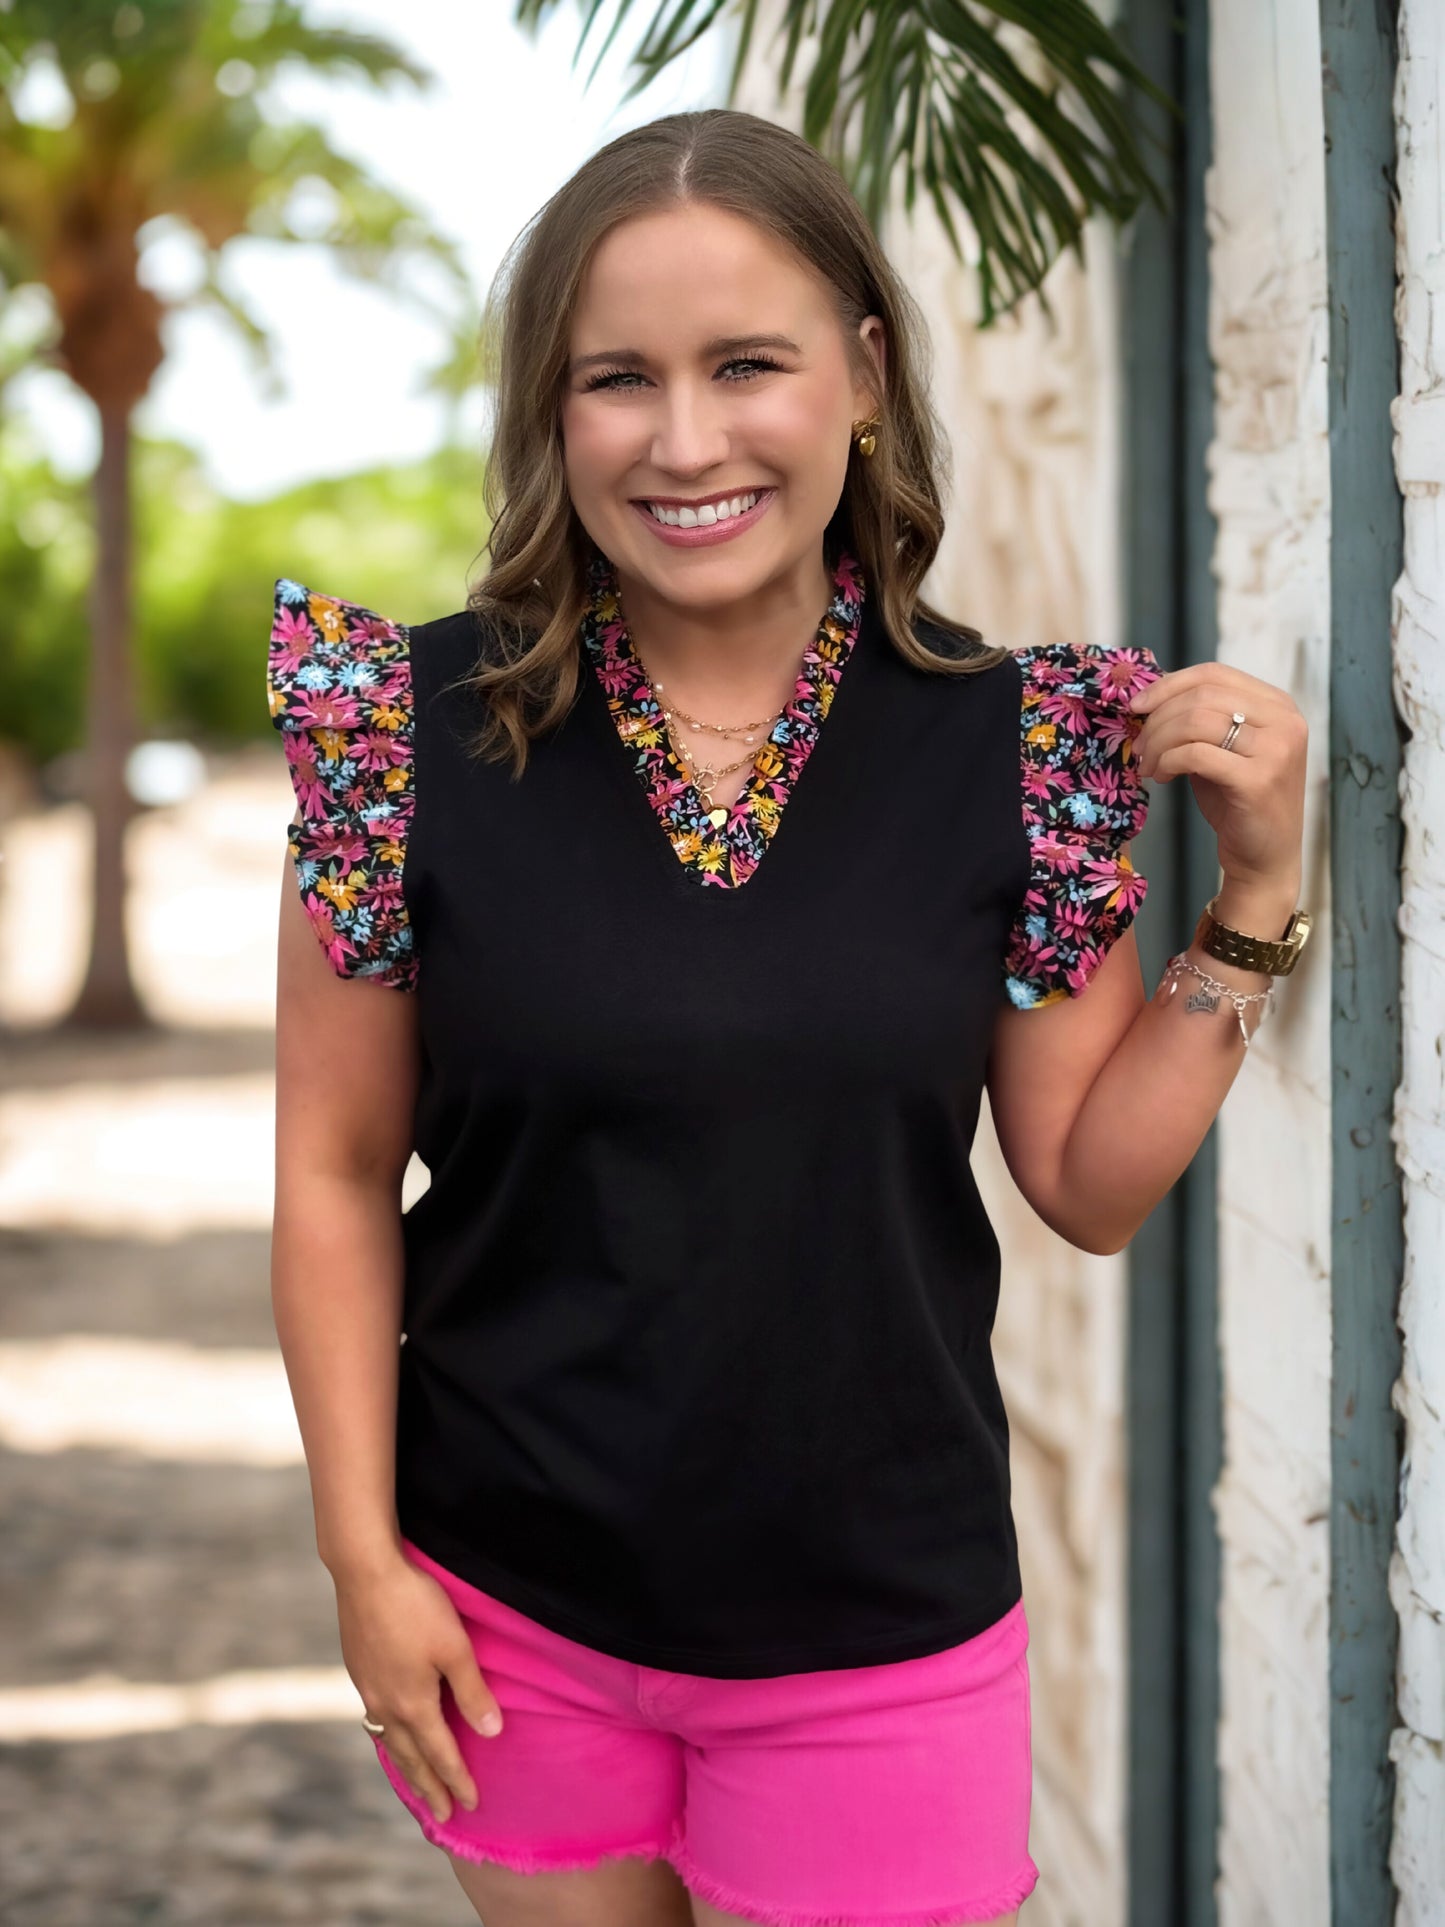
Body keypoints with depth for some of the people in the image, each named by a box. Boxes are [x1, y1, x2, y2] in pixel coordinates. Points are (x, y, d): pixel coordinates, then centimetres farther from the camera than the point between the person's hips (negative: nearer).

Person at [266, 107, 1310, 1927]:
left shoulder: (1008, 741, -7)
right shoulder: (415, 722, -9)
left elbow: (1090, 1184, 0)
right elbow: (337, 1173, -2)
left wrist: (1256, 886, -9)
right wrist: (364, 1558, -4)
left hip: (878, 1632, 0)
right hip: (512, 1617, 0)